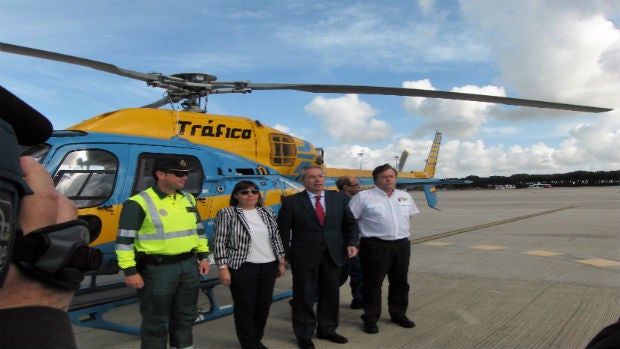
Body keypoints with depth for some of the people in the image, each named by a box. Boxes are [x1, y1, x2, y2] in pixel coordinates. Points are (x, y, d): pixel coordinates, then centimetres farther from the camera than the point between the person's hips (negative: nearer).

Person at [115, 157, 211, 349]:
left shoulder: (188, 198, 8)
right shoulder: (139, 203, -13)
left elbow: (198, 229, 17)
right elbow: (124, 239, -13)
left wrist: (203, 256, 14)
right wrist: (130, 271, -15)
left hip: (189, 265, 6)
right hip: (158, 269, -6)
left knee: (185, 317, 20)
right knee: (156, 322, 7)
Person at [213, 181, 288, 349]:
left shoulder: (267, 212, 8)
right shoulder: (226, 213, -6)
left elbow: (276, 238, 12)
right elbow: (219, 242, -8)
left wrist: (281, 261, 10)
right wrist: (223, 268, -13)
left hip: (269, 266, 5)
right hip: (242, 268, -5)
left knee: (264, 306, 12)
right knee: (245, 308, 4)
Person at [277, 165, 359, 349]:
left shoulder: (338, 198, 3)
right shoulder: (292, 202, -7)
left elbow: (350, 223, 13)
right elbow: (282, 231, -5)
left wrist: (352, 243, 0)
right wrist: (283, 257, -7)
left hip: (333, 256, 4)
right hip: (304, 258, -3)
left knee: (331, 294, 14)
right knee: (304, 297, 7)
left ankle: (327, 330, 33)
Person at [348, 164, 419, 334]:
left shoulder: (405, 196, 11)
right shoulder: (363, 197, -7)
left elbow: (409, 216, 24)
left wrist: (402, 232, 15)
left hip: (402, 244, 6)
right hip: (375, 246, -5)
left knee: (400, 282, 14)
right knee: (373, 283, 1)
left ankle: (399, 314, 31)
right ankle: (370, 318, 13)